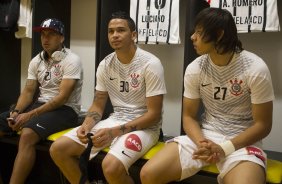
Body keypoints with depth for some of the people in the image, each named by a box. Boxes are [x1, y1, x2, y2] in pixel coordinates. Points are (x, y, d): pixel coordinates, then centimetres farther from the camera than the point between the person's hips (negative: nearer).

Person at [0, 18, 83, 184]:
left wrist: (30, 115, -23)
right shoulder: (36, 61, 11)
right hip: (39, 104, 7)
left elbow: (62, 97, -19)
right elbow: (28, 91, 8)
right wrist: (17, 112, -13)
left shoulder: (71, 60, -11)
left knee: (27, 134, -33)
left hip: (65, 110, -7)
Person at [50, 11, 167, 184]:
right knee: (58, 149, -5)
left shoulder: (150, 64, -14)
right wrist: (87, 125, -13)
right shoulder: (105, 65, 4)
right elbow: (98, 106, 10)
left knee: (111, 165, -34)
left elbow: (154, 114, -15)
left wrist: (115, 132, -24)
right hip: (115, 120, 6)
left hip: (144, 126, -6)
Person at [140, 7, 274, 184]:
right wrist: (201, 143, -16)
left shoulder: (255, 69, -13)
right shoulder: (195, 69, -3)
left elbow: (262, 125, -8)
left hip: (242, 141, -3)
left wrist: (224, 148, -19)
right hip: (204, 135, 4)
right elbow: (189, 116, 4)